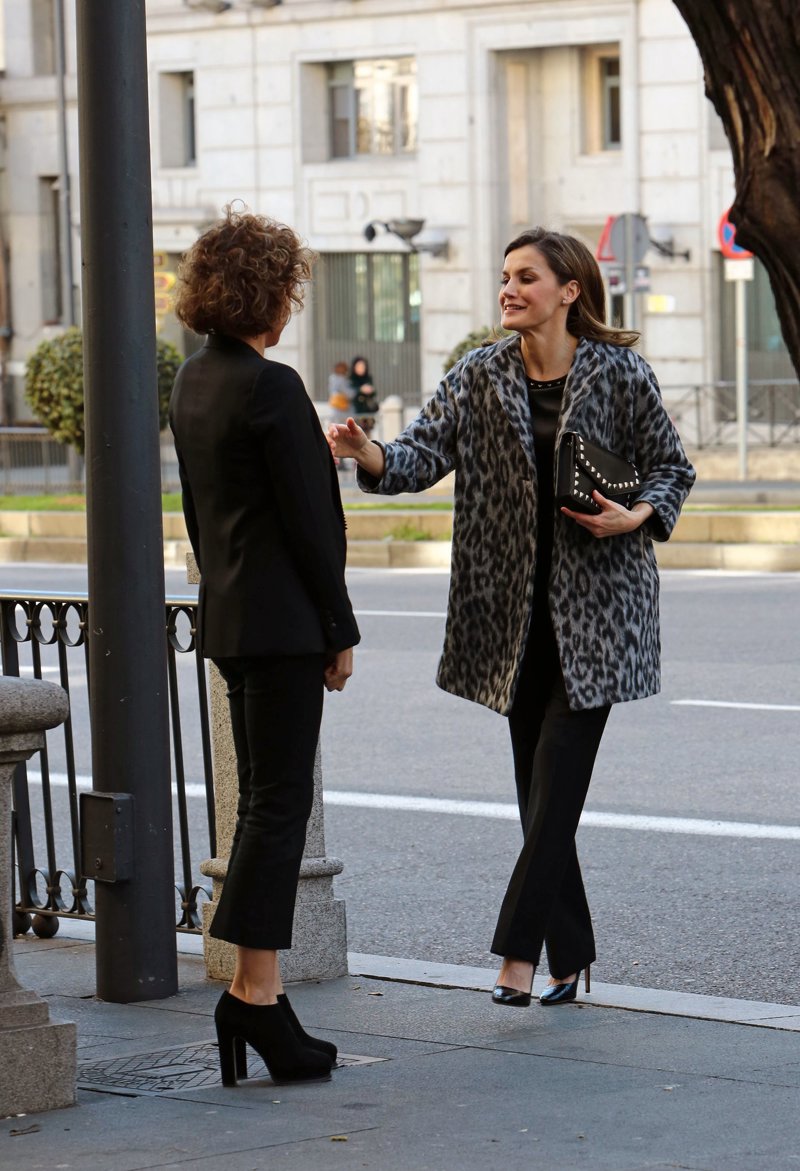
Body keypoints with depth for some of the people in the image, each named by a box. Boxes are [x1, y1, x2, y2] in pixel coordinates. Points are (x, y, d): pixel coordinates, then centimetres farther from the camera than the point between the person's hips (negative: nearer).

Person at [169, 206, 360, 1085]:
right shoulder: (271, 388, -17)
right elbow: (308, 519, -15)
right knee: (279, 804, -6)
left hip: (228, 617, 9)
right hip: (283, 620, -9)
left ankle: (257, 990, 14)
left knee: (261, 802, 12)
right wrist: (339, 631, -9)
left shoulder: (193, 382, 11)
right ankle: (255, 991, -7)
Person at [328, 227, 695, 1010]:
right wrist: (369, 455, -28)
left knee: (558, 774, -10)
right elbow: (424, 454, -7)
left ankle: (519, 950, -10)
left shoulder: (619, 374, -5)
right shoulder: (480, 376, 3)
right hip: (514, 607, 4)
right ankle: (569, 957, 15)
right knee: (538, 783, 7)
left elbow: (671, 467, 4)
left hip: (596, 601, -4)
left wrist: (637, 517, -15)